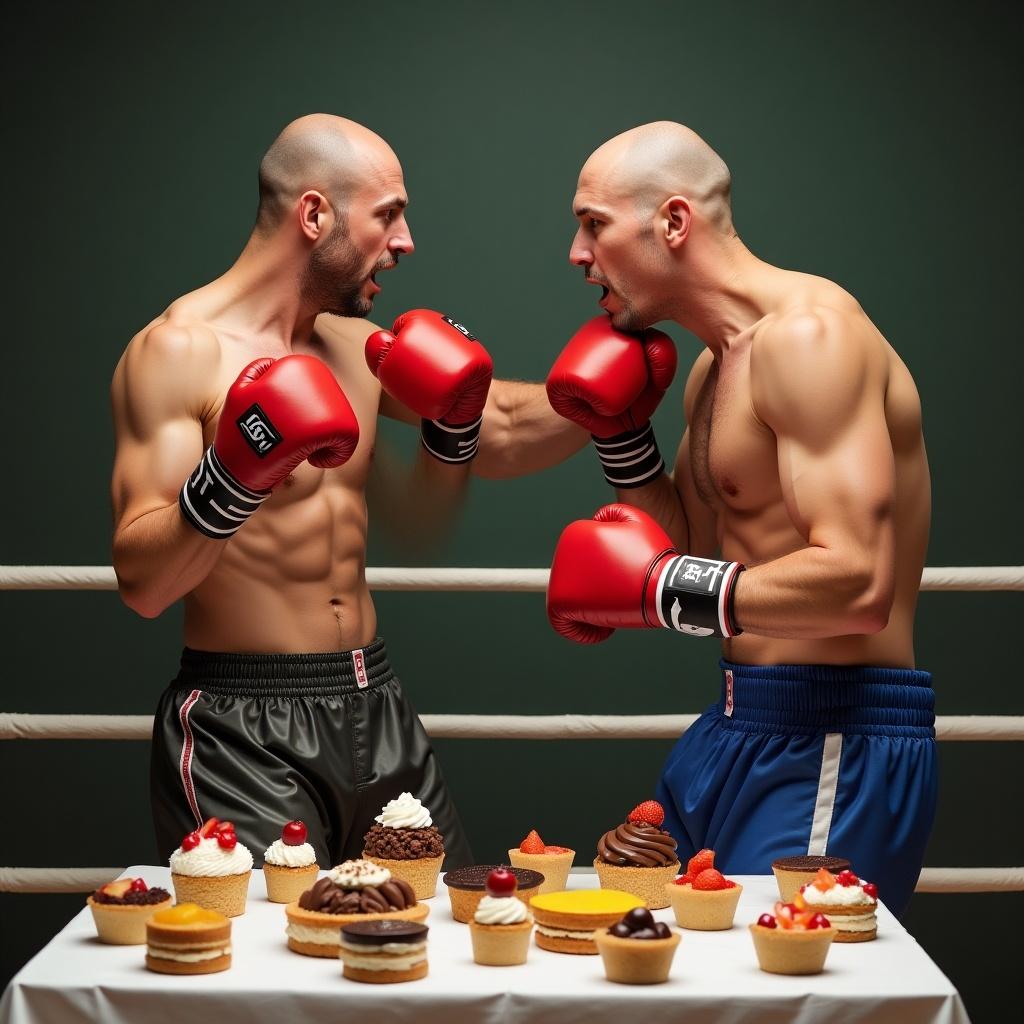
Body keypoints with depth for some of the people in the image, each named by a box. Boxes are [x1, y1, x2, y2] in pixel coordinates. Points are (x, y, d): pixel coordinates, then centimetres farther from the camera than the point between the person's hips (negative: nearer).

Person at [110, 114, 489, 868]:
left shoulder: (358, 347, 9)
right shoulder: (179, 350, -12)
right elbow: (142, 584, -19)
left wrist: (455, 419, 4)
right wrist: (231, 475, -34)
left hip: (377, 710, 7)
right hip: (244, 726, -7)